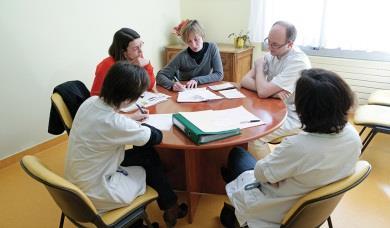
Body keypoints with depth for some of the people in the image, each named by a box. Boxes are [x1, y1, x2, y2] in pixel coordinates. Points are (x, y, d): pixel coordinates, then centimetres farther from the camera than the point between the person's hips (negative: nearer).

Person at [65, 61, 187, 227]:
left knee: (146, 154, 13)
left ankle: (167, 205, 31)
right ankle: (171, 208, 34)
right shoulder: (115, 124, -33)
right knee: (150, 162, 11)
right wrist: (139, 125, 2)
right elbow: (157, 137, -16)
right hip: (94, 194, -7)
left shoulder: (91, 101, -9)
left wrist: (131, 118, 13)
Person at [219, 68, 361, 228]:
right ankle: (233, 213, 42)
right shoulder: (352, 135, -18)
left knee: (237, 154, 16)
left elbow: (261, 173, -22)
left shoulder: (298, 146, -40)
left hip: (280, 212, -6)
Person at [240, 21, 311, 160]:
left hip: (293, 118, -7)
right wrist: (271, 91, -22)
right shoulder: (272, 54, 0)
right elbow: (245, 81, -5)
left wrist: (259, 66, -11)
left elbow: (262, 92, -28)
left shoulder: (298, 62, -24)